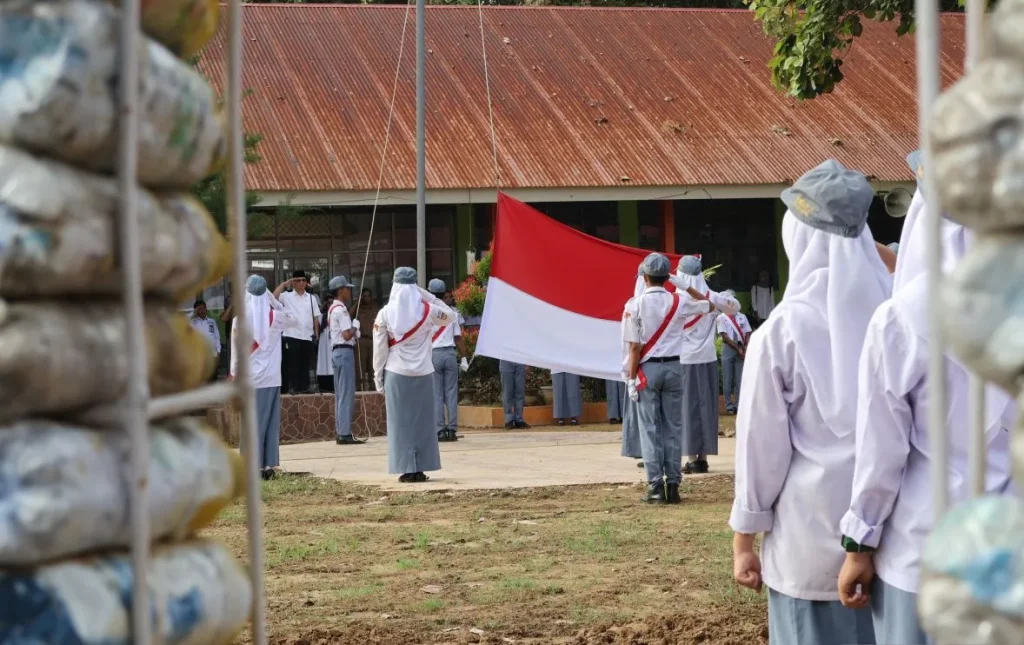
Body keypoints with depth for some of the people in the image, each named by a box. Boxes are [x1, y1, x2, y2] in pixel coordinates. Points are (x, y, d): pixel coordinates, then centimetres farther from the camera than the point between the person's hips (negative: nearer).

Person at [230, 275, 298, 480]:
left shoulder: (240, 319, -7)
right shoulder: (274, 316, -3)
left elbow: (236, 348, -2)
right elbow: (294, 320, 17)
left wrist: (234, 373, 8)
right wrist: (277, 300, 8)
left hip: (248, 377, -1)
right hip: (270, 377, 1)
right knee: (270, 421, 7)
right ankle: (269, 465, 6)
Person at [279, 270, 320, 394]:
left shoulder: (311, 298, 12)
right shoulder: (287, 297, 3)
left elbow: (316, 317, 12)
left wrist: (316, 334, 5)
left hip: (308, 336, 3)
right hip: (292, 335, -3)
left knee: (306, 364, 6)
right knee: (292, 363, -2)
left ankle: (304, 387, 11)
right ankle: (293, 387, 2)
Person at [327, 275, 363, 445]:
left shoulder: (333, 309, 16)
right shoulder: (341, 309, -14)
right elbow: (347, 335, -21)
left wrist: (354, 334, 9)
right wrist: (355, 326, -4)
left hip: (337, 351, 10)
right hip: (345, 352, -10)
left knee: (341, 394, 12)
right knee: (347, 394, -9)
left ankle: (340, 432, 14)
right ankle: (344, 434, -10)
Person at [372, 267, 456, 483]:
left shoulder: (385, 314, -4)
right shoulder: (427, 310, -3)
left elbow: (380, 349, -2)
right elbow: (450, 316, 18)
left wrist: (378, 377, 6)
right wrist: (428, 296, 11)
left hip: (396, 374, -1)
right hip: (423, 374, 1)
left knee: (401, 422, 3)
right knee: (423, 421, 7)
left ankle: (407, 470, -1)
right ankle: (420, 469, 6)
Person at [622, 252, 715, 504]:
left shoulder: (635, 305, -8)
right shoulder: (679, 302, -1)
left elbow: (635, 347, -10)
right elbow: (708, 305, 19)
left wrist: (632, 378, -4)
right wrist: (687, 287, 28)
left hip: (647, 369, -2)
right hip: (673, 367, 2)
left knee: (650, 427, 2)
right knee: (673, 426, 8)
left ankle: (656, 487, -2)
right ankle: (673, 485, 7)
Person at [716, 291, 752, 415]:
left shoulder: (742, 317, 12)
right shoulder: (722, 318, 1)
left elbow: (748, 334, 7)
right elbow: (725, 337, -7)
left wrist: (745, 348, -9)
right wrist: (737, 348, -12)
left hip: (742, 349, 3)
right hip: (728, 349, -3)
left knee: (740, 379, 2)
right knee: (727, 379, -1)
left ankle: (739, 405, 4)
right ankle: (729, 405, 1)